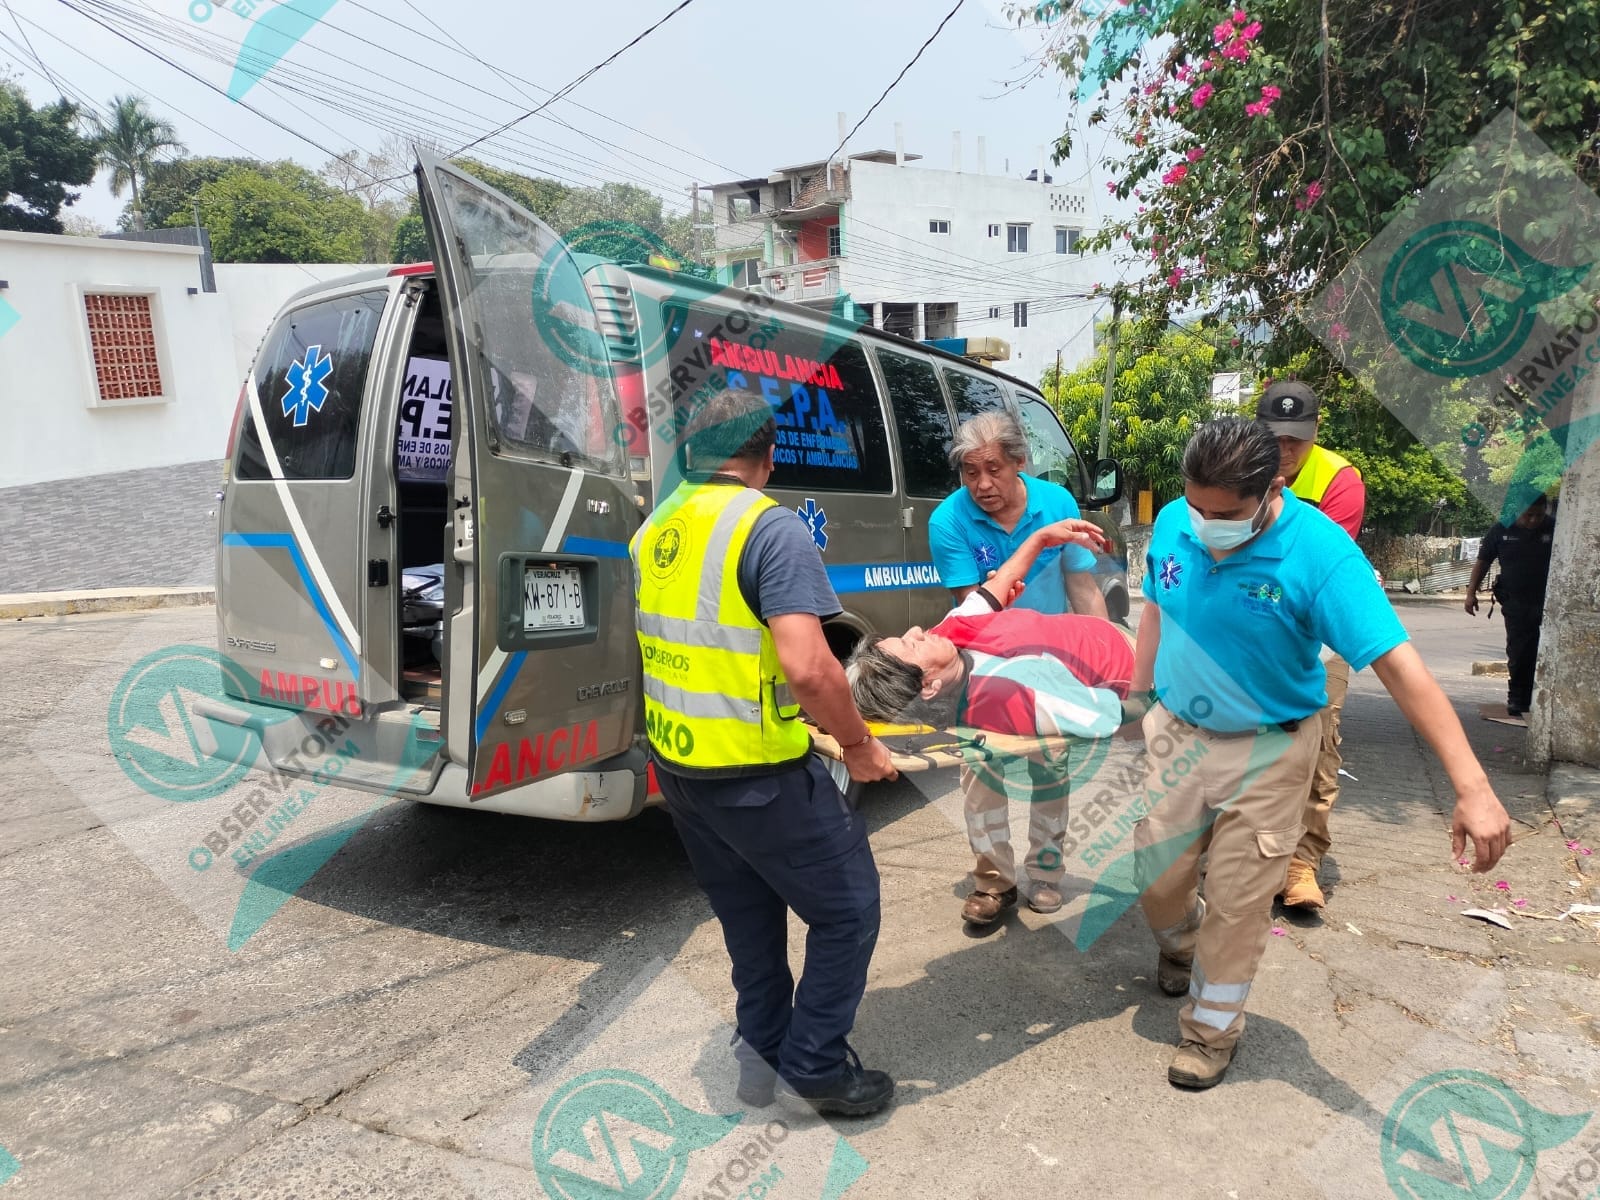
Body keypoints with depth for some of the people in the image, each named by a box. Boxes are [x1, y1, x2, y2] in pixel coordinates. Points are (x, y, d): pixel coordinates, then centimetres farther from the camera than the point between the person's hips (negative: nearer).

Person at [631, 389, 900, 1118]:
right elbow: (806, 667, -28)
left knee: (748, 915, 24)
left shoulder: (655, 530, 7)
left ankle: (762, 1050, 37)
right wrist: (858, 744, -13)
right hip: (758, 776, -8)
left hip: (675, 764, 8)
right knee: (847, 909, 12)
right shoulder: (770, 528, -18)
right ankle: (815, 1066, 22)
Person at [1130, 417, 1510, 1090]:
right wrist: (1136, 696, 11)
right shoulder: (1173, 523, -10)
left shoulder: (1319, 552, -25)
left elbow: (1398, 665, -29)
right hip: (1176, 733, 4)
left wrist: (1472, 789, -34)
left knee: (1237, 900, 6)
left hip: (1268, 752, -3)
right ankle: (1179, 942, 49)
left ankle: (1212, 1029, 30)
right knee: (1156, 876, 13)